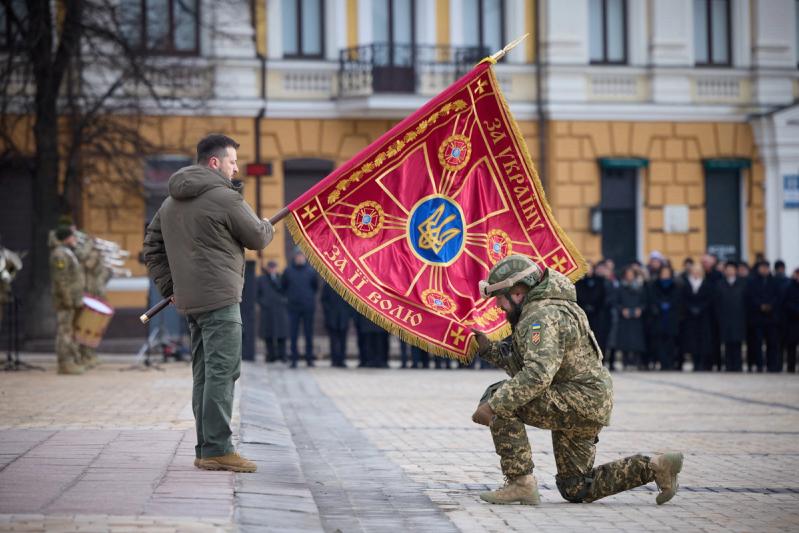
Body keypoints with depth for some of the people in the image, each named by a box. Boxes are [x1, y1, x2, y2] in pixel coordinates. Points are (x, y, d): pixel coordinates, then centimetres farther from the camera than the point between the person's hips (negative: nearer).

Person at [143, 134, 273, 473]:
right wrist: (267, 226, 20)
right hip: (219, 299, -9)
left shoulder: (171, 203, 17)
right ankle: (217, 449, -12)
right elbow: (258, 239, -2)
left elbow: (152, 247, 21)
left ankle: (206, 449, 15)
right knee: (222, 372, -9)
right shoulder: (224, 198, -11)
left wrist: (169, 286, 20)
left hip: (189, 301, 9)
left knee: (204, 375, 13)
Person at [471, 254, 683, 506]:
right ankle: (655, 467, 14)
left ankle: (520, 483, -16)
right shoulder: (534, 314, 16)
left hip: (581, 401, -11)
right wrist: (488, 348, 9)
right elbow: (522, 366, 19)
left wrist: (493, 405, -31)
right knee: (576, 490, 16)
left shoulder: (541, 317, -19)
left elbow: (537, 374, -33)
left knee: (501, 402, -19)